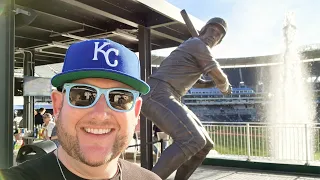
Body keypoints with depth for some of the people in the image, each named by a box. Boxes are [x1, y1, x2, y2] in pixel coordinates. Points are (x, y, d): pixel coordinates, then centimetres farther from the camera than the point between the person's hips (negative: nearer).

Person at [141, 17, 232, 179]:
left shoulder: (194, 48, 28)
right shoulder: (198, 45, -4)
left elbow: (192, 81, 44)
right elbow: (221, 79, 0)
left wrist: (214, 83, 34)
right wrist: (224, 87, 22)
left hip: (168, 99, 10)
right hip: (157, 95, -10)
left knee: (204, 144, 7)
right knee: (192, 140, -30)